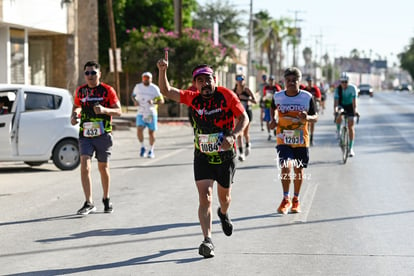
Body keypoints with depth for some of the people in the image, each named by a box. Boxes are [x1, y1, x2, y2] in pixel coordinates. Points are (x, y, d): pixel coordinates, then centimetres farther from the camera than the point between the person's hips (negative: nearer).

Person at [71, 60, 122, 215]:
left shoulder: (107, 90, -3)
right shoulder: (80, 91, 7)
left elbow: (118, 111, -5)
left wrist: (104, 110, -24)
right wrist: (74, 116, 2)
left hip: (103, 134, -2)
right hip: (85, 134, 2)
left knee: (103, 168, 9)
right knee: (84, 166, -14)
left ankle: (106, 199, 31)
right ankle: (89, 203, -13)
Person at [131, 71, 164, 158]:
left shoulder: (155, 88, -4)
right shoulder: (138, 87, 5)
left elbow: (161, 100, -5)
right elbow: (133, 95, 20)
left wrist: (154, 102, -24)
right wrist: (135, 100, -2)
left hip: (151, 113, -1)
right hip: (141, 113, 1)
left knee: (151, 132, 4)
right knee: (139, 129, -17)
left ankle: (151, 151, 20)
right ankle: (142, 147, 5)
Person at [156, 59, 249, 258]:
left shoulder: (227, 95, -12)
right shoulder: (193, 98, -6)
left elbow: (244, 118, -7)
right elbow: (166, 91, -9)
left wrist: (233, 136, -24)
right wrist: (162, 71, -27)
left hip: (226, 155, 0)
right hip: (202, 157, 0)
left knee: (224, 195, 19)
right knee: (205, 197, -14)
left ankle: (223, 214, 55)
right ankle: (208, 240, -16)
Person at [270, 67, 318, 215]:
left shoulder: (307, 97, -6)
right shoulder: (277, 96, -2)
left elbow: (315, 117, 1)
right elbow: (273, 108, 20)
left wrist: (307, 118, -21)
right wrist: (273, 119, 1)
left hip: (301, 141, 1)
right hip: (283, 140, -1)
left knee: (298, 170, 10)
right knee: (286, 167, -18)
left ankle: (296, 200, 29)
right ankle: (286, 199, -2)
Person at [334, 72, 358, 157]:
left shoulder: (352, 88, -23)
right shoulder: (337, 89, -20)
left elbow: (354, 101, -28)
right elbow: (336, 101, -27)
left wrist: (355, 110, -43)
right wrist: (335, 110, -45)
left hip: (350, 106, 0)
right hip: (341, 106, 0)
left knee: (351, 127, -6)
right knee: (339, 118, -34)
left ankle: (351, 148, 0)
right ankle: (338, 130, 0)